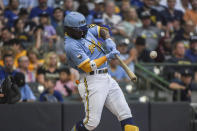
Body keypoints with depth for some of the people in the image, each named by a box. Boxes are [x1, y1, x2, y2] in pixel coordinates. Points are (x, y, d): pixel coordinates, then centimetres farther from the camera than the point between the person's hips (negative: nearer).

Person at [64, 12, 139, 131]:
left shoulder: (86, 31, 10)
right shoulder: (72, 46, -16)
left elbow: (101, 30, 28)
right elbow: (88, 67, -21)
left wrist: (108, 40, 7)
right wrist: (107, 57, -23)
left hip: (106, 78, 9)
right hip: (91, 81, -9)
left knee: (125, 113, 1)